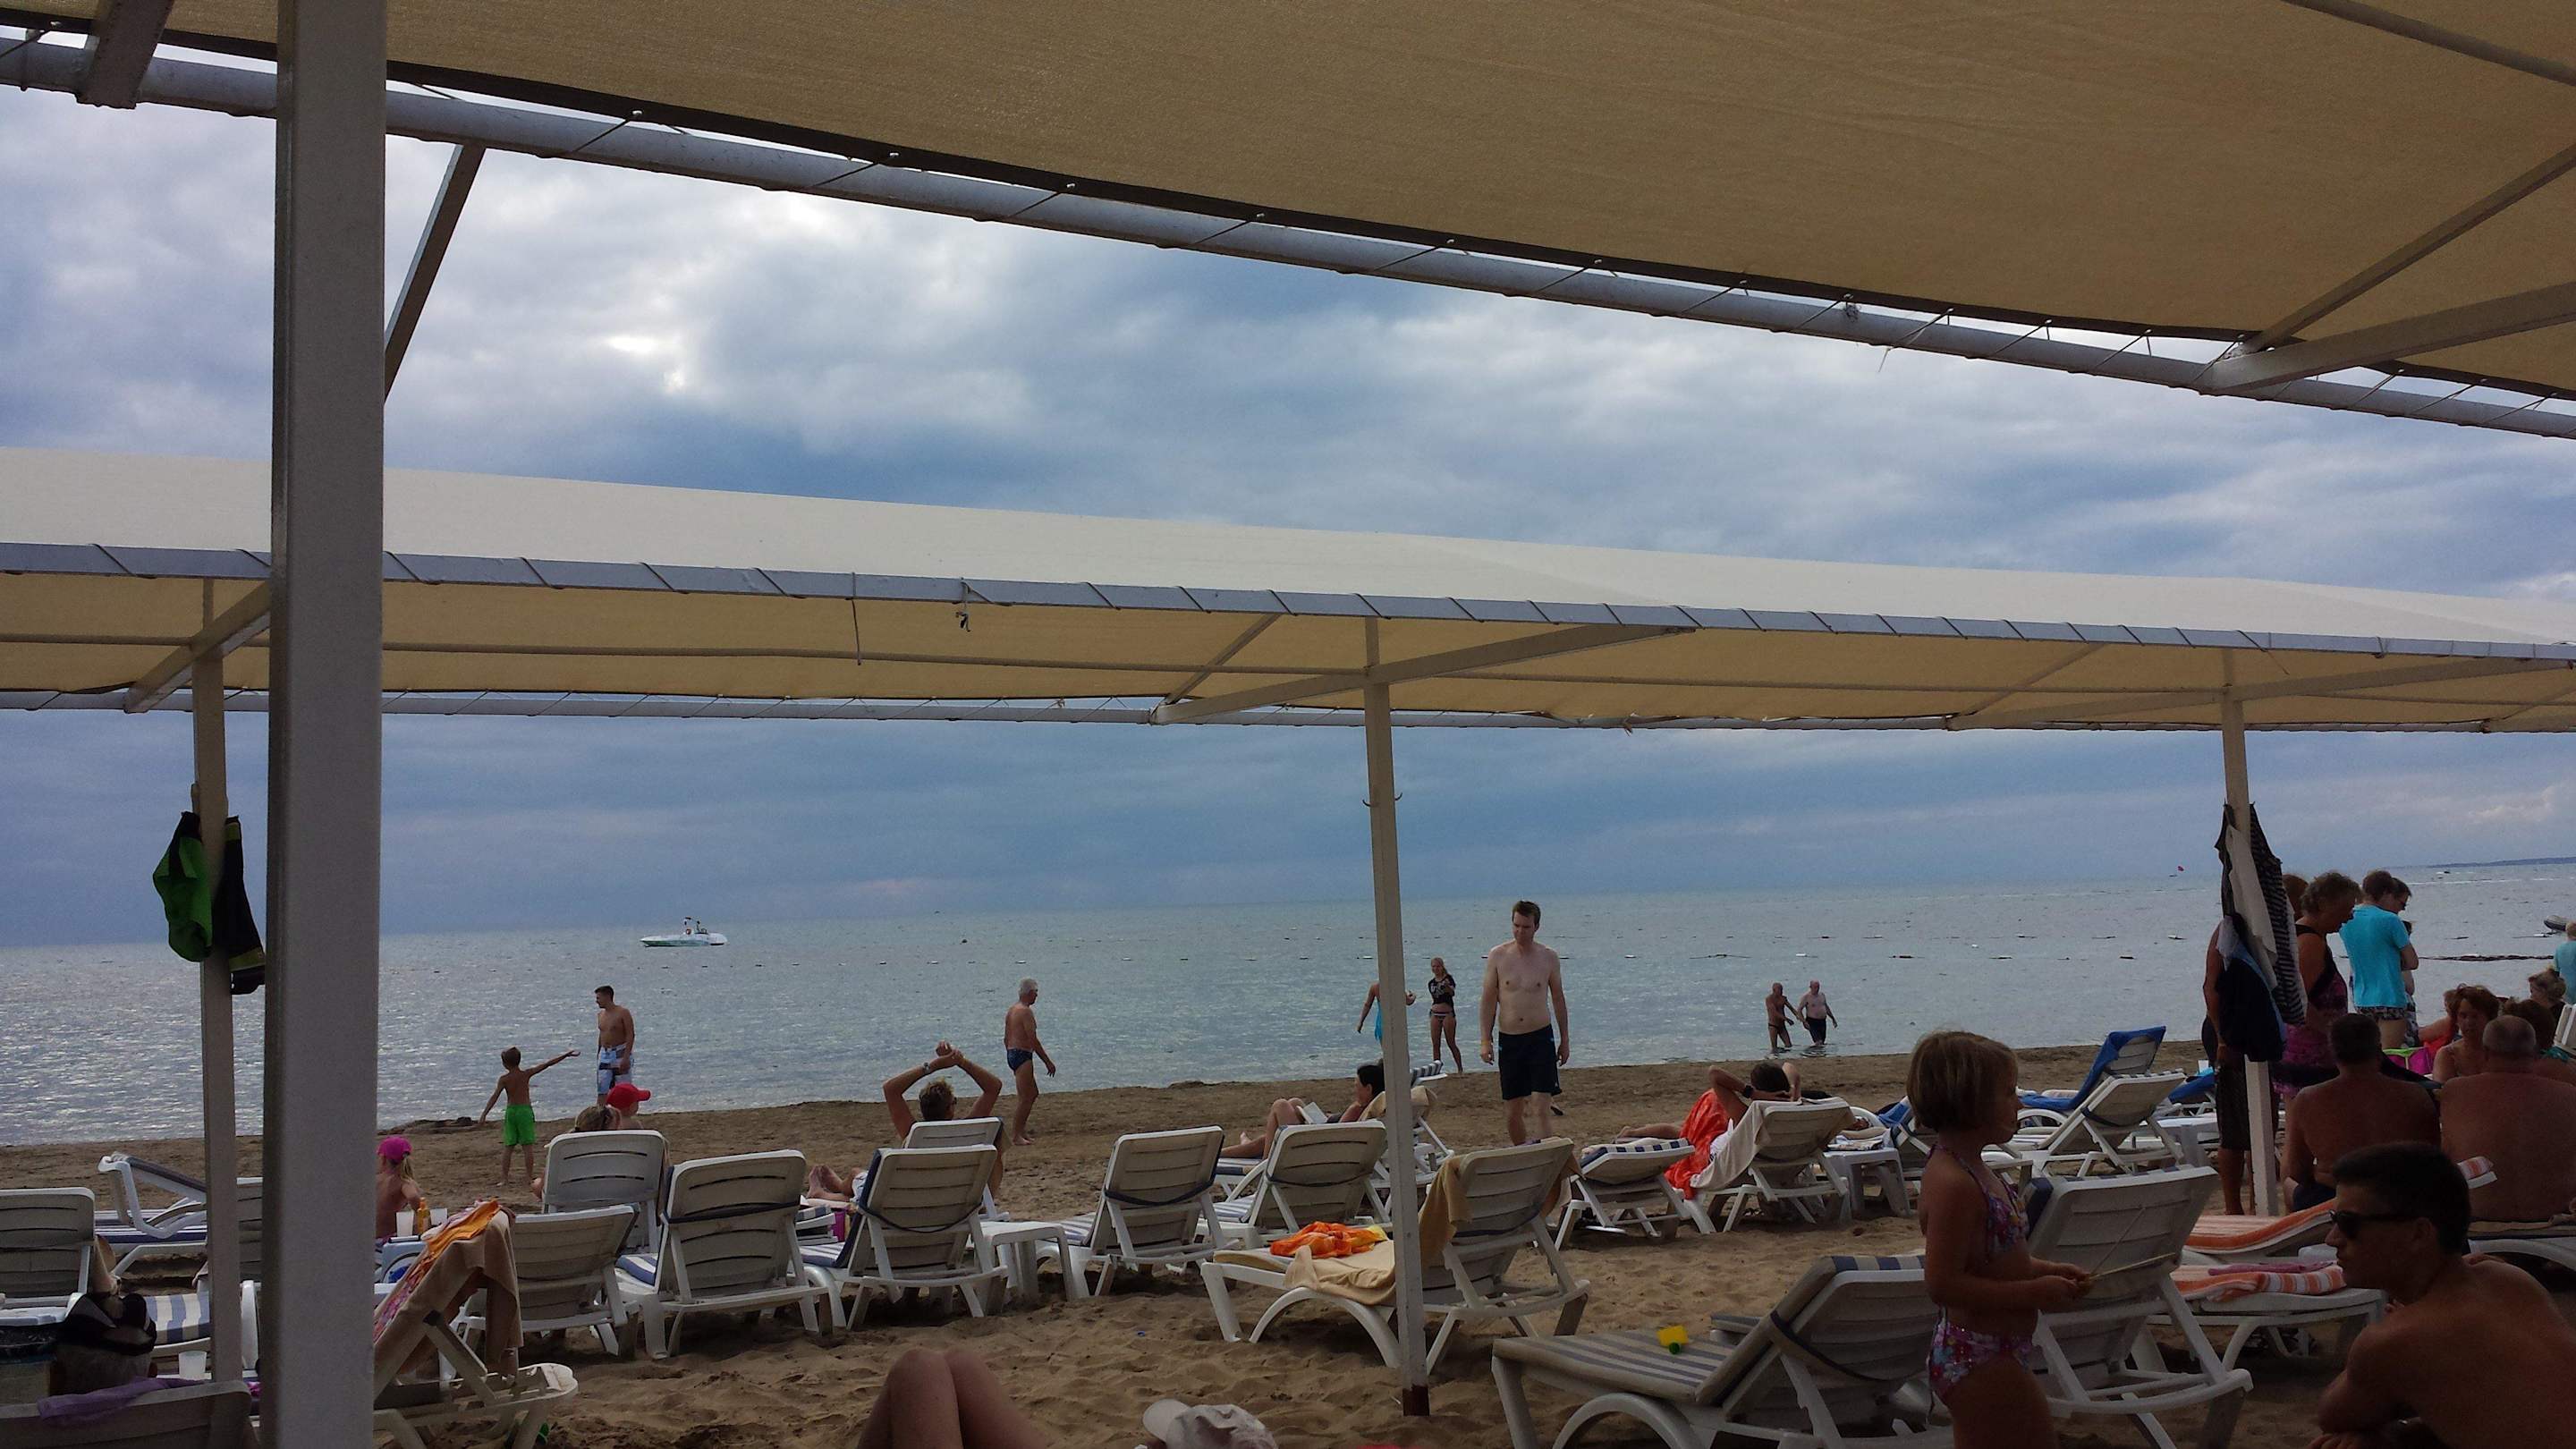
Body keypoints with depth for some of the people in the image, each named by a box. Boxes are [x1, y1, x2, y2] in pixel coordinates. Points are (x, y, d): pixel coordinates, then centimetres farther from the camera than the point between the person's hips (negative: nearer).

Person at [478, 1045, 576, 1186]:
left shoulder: (504, 1079, -6)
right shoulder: (526, 1074, -5)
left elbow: (494, 1097, -12)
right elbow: (546, 1064, -1)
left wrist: (484, 1115, -13)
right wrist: (565, 1056, 5)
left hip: (510, 1111, 1)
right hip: (525, 1111, -1)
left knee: (507, 1147, 6)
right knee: (528, 1146, 3)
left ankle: (504, 1178, 4)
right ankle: (530, 1177, 3)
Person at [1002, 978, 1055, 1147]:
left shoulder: (1012, 1010, 14)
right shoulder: (1026, 1012, -16)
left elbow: (1006, 1039, 20)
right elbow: (1033, 1041, -19)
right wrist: (1048, 1062, -14)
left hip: (1011, 1054, 10)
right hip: (1023, 1056, -10)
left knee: (1033, 1094, 18)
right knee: (1025, 1098, -6)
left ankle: (1021, 1131, 22)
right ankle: (1015, 1137, -5)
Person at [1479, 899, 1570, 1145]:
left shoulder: (1548, 957, 1)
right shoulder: (1497, 956, 0)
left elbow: (1558, 999, 11)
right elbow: (1489, 1000, 3)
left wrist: (1565, 1040, 12)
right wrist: (1485, 1040, -3)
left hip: (1540, 1037, -1)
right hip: (1509, 1040, 1)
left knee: (1540, 1108, -11)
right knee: (1512, 1112, 6)